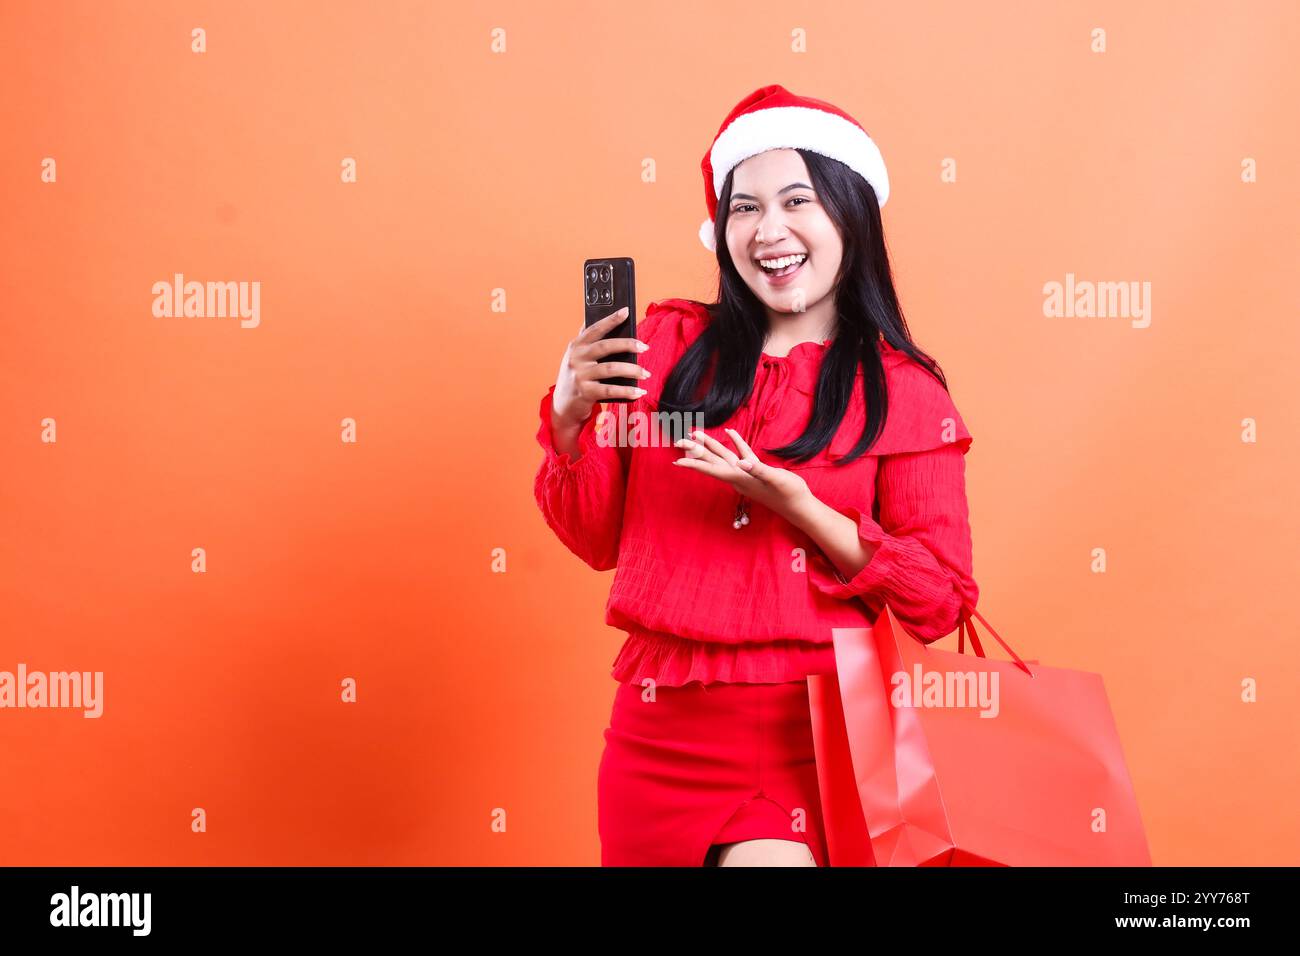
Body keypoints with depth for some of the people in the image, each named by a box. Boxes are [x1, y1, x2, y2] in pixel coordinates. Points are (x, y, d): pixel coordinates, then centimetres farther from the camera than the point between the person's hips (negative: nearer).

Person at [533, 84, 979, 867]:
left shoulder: (905, 392, -3)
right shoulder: (670, 345, 2)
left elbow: (939, 602, -5)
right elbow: (599, 539, 7)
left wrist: (803, 510, -17)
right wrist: (569, 419, -10)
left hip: (811, 736, -2)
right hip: (662, 731, 3)